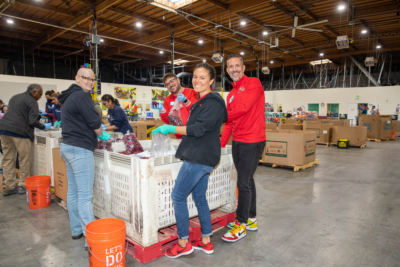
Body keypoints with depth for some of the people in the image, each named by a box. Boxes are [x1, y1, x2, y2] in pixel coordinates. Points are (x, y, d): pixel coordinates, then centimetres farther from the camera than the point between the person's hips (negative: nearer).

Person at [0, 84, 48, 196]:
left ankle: (9, 187, 12)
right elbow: (33, 121, -13)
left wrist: (36, 112, 35)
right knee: (25, 160, 3)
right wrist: (44, 127, 3)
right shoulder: (32, 102, -4)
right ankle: (23, 185, 9)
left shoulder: (15, 97, 21)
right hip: (19, 131, -8)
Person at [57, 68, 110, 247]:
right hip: (80, 150, -10)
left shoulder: (69, 97, 17)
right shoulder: (82, 96, -13)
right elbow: (94, 121, -15)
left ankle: (76, 230, 27)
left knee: (73, 191, 15)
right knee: (85, 195, -9)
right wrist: (101, 135, 4)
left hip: (67, 146, 11)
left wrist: (96, 132, 18)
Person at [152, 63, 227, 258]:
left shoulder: (213, 102, -14)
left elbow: (199, 129, -22)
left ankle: (183, 243, 13)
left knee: (178, 196, -2)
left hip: (200, 158, -10)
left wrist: (171, 129, -17)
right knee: (199, 197, 15)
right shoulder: (201, 102, 17)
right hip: (199, 157, 10)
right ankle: (206, 242, 27)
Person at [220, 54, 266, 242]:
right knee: (247, 180, 16)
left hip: (252, 142, -8)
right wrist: (221, 143, 5)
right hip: (237, 142, 8)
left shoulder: (253, 84, -6)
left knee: (243, 183, -4)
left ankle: (241, 225, 10)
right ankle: (251, 219, 30)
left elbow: (243, 108, -21)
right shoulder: (231, 94, 16)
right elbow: (230, 122, 14)